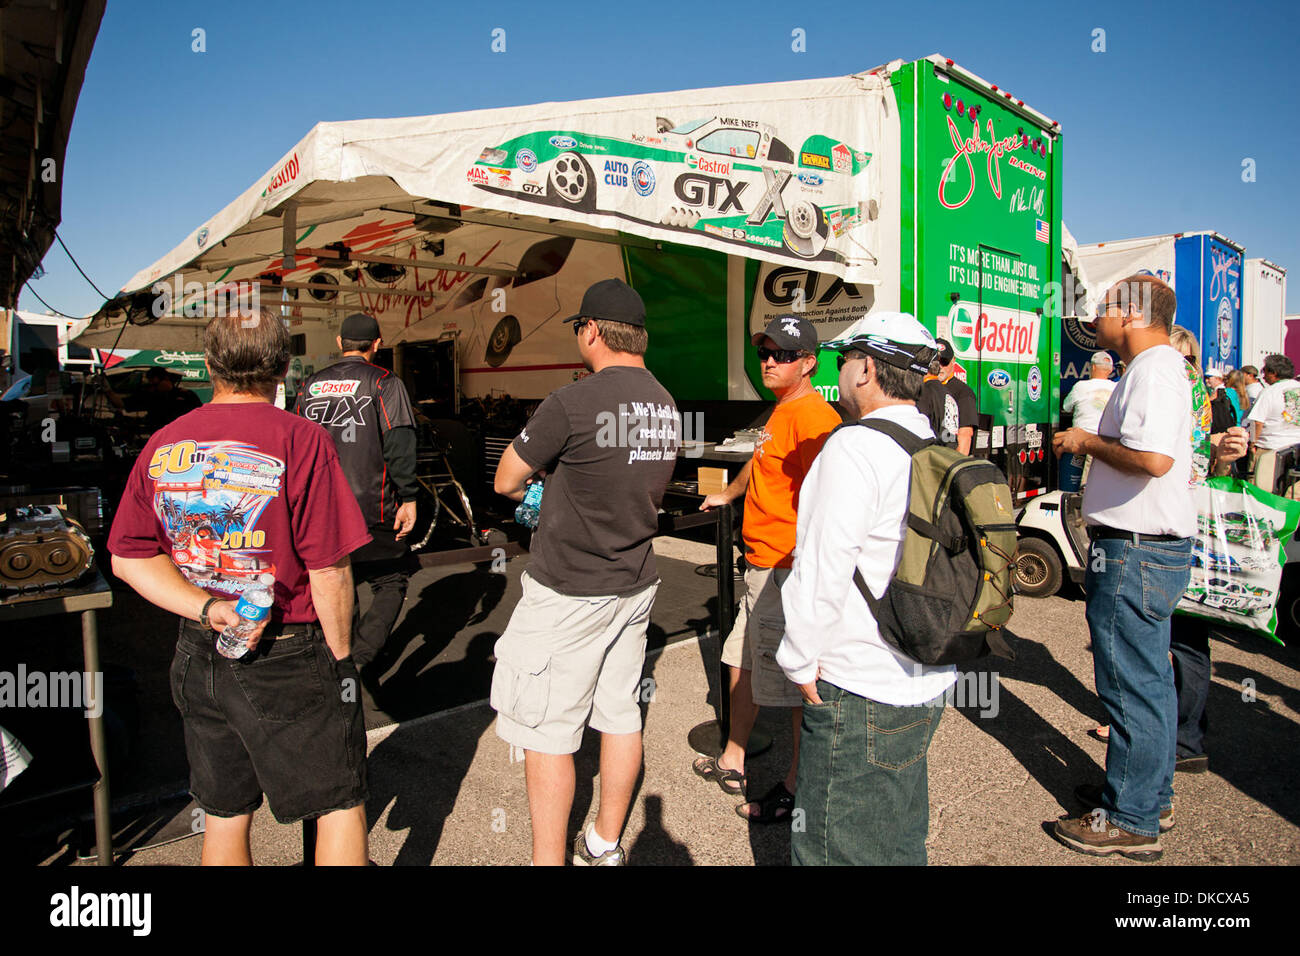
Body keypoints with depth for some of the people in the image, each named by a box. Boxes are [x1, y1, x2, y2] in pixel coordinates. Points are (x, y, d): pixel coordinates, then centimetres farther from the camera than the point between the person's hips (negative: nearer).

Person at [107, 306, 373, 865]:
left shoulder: (163, 445, 0)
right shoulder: (300, 441, -18)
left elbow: (129, 558, 1)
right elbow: (329, 573, -18)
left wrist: (208, 606, -8)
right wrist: (341, 657, -6)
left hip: (199, 658, 6)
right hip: (289, 662, -6)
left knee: (224, 816, 22)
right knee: (340, 806, 12)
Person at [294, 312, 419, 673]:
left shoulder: (310, 385, 10)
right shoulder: (385, 383, -5)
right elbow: (399, 444, -13)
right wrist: (409, 498, -10)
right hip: (372, 509, -5)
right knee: (391, 581, 7)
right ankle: (360, 657, -8)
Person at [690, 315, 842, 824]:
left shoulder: (812, 416, -17)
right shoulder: (781, 411, 16)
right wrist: (728, 494, 49)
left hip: (788, 571, -11)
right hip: (761, 566, 11)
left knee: (795, 678, 2)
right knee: (742, 662, 20)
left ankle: (797, 786, 18)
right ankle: (732, 762, 37)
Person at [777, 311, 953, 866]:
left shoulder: (855, 446, -19)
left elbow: (825, 571, -22)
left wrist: (801, 663, -10)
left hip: (861, 692, -9)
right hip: (927, 684, 9)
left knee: (836, 850, 6)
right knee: (900, 841, 24)